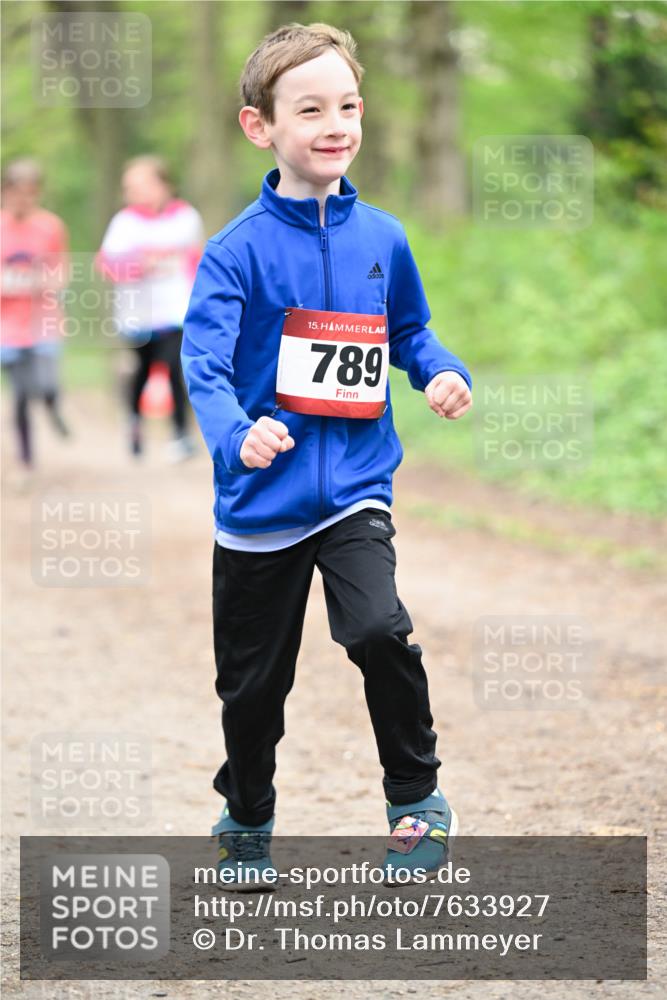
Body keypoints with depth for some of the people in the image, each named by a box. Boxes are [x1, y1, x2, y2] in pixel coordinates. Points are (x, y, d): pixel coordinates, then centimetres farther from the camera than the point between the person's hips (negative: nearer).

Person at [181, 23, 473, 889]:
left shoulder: (381, 238, 1)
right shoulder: (240, 248, -11)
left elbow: (408, 331, 17)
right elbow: (204, 362, -20)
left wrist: (444, 371, -3)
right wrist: (237, 434, -39)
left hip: (355, 488, 1)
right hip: (261, 496, -1)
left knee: (378, 628, -24)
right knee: (253, 680, 12)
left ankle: (418, 798, -5)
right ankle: (247, 824, 37)